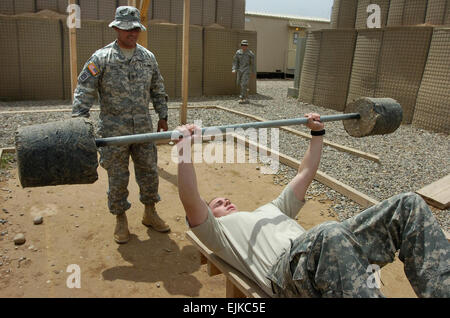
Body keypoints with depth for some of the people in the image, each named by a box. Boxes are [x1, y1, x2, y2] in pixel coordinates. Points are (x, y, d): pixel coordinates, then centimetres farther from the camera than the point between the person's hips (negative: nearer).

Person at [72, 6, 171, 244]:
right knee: (117, 178, 6)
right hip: (113, 131, -3)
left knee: (149, 172, 10)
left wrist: (162, 116, 13)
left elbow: (158, 90, 15)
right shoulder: (101, 58, -5)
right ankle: (120, 220, 24)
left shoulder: (148, 57, 7)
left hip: (143, 129, 4)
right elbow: (84, 91, -10)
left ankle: (150, 213, 29)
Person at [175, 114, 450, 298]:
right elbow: (192, 204, 2)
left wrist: (318, 133, 36)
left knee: (409, 205, -10)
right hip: (285, 268, -7)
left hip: (330, 250, 7)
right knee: (332, 235, -44)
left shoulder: (270, 209, 39)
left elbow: (306, 174, 39)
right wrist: (185, 150, -7)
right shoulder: (218, 230, 22)